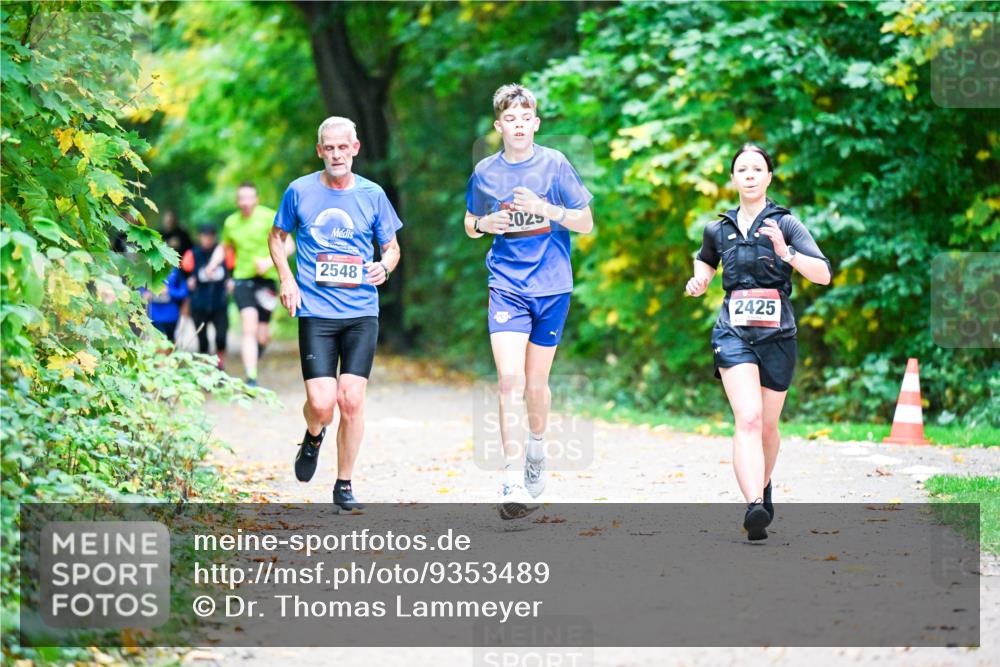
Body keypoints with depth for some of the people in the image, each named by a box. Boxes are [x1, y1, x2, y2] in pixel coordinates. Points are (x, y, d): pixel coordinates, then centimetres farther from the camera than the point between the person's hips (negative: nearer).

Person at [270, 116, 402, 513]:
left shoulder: (372, 195, 4)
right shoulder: (300, 191, 2)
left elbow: (392, 246, 14)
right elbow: (278, 236, 16)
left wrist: (384, 266, -9)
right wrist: (286, 279, 1)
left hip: (362, 313, 1)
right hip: (315, 312, -1)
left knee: (352, 400, -4)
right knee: (321, 403, -11)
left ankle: (344, 485, 11)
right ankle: (313, 437, 26)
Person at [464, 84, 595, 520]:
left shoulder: (555, 165, -2)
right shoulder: (485, 172, 3)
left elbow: (586, 224, 0)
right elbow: (470, 224, 18)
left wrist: (545, 208, -17)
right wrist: (485, 224, -6)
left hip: (552, 286, 0)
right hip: (507, 284, 0)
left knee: (536, 385, 9)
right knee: (510, 379, -16)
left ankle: (537, 450, 40)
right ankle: (514, 484, -19)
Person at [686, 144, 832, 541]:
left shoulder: (785, 224, 0)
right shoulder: (718, 230, 10)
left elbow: (824, 274, -10)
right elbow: (705, 260, 33)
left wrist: (786, 253, -25)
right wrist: (699, 281, 11)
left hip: (777, 334, 0)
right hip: (734, 333, 0)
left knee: (768, 426, 13)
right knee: (748, 418, -21)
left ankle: (763, 487, 43)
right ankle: (754, 508, -36)